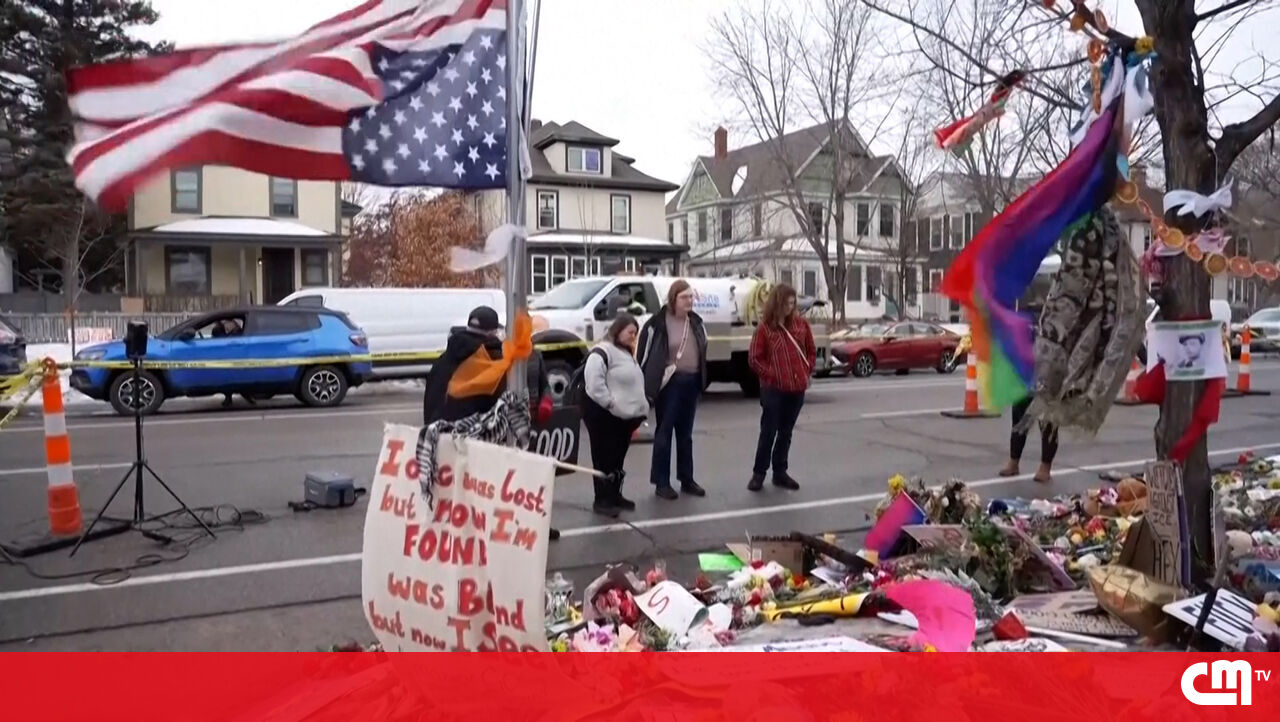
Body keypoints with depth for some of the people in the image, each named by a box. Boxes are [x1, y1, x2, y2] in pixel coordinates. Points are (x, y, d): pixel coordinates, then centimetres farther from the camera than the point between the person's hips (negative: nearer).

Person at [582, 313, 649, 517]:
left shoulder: (626, 353, 19)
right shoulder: (602, 352, -13)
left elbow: (633, 383, 26)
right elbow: (594, 383, -23)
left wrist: (639, 409, 16)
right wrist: (611, 403, -21)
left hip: (624, 416, 9)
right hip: (604, 416, -9)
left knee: (618, 458, 16)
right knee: (605, 458, -3)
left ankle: (615, 496, 27)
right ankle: (602, 501, 3)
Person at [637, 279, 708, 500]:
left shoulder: (696, 322, 10)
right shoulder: (658, 323, -10)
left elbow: (703, 351, 19)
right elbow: (644, 355, -7)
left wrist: (702, 381, 15)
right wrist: (646, 386, -7)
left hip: (691, 382, 6)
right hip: (669, 382, -6)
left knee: (685, 433, 14)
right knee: (664, 432, 0)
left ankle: (686, 480, 22)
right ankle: (661, 482, 7)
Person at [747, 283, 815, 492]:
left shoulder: (801, 324, 5)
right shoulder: (765, 327, -6)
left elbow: (812, 351, 15)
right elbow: (754, 359, -4)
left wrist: (806, 372, 4)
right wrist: (771, 375, -8)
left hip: (797, 388, 4)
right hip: (773, 389, -4)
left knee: (786, 432, 12)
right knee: (768, 431, 0)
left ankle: (780, 472, 22)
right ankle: (759, 473, 11)